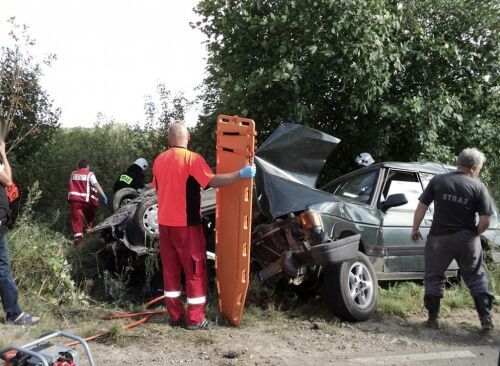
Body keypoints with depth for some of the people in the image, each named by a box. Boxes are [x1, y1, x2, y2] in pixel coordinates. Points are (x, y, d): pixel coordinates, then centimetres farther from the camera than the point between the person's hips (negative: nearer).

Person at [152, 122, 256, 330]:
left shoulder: (159, 161, 7)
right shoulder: (192, 159, -13)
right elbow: (213, 181, -22)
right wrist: (241, 174, -20)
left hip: (165, 223, 6)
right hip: (186, 224, -6)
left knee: (171, 270, 12)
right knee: (195, 270, 3)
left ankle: (175, 315, 16)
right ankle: (195, 319, 5)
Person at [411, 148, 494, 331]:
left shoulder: (437, 181, 0)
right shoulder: (479, 187, -5)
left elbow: (421, 207, 0)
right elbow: (485, 220, -8)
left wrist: (415, 229, 11)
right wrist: (475, 234, 10)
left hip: (439, 238, 1)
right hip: (466, 239, 0)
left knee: (434, 277, 13)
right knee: (476, 277, 14)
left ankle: (433, 317, 13)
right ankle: (486, 317, 12)